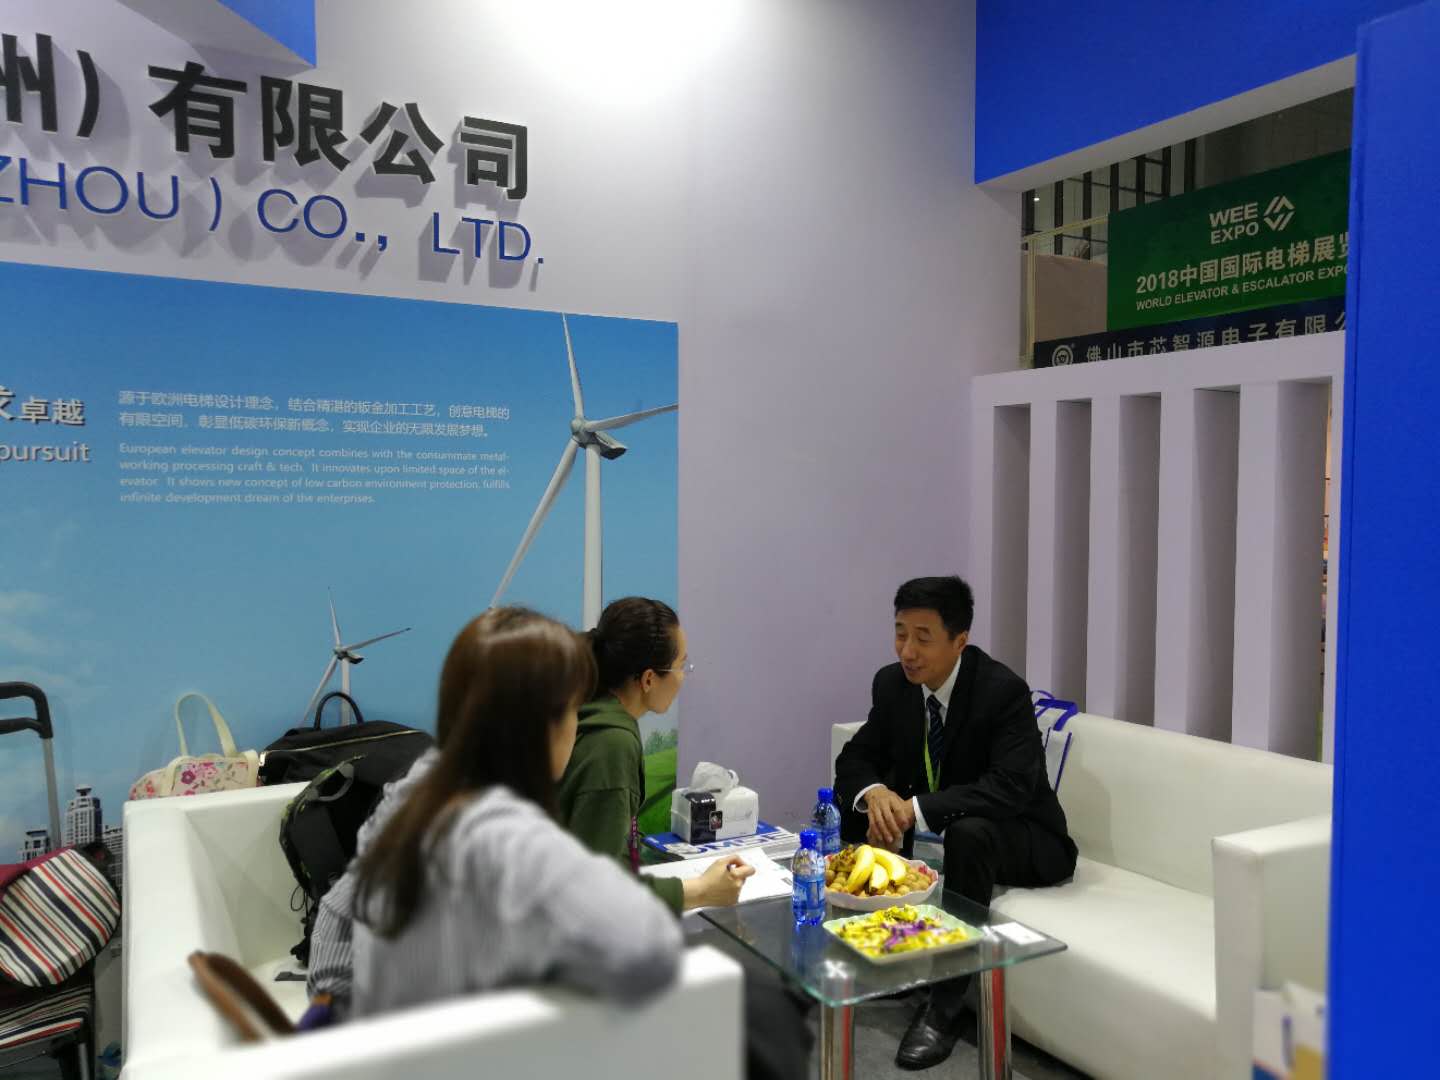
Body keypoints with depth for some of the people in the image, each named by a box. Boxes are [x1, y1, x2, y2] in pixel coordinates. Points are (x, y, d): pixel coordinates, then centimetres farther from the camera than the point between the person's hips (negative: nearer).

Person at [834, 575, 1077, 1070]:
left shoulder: (1004, 690, -25)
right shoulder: (892, 683, -7)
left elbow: (1012, 787, -34)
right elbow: (855, 759, -3)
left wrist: (916, 809, -42)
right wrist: (873, 793, -28)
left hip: (1020, 837, -6)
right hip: (931, 827, 6)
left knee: (969, 832, -37)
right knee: (856, 812, -13)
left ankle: (945, 1004, -25)